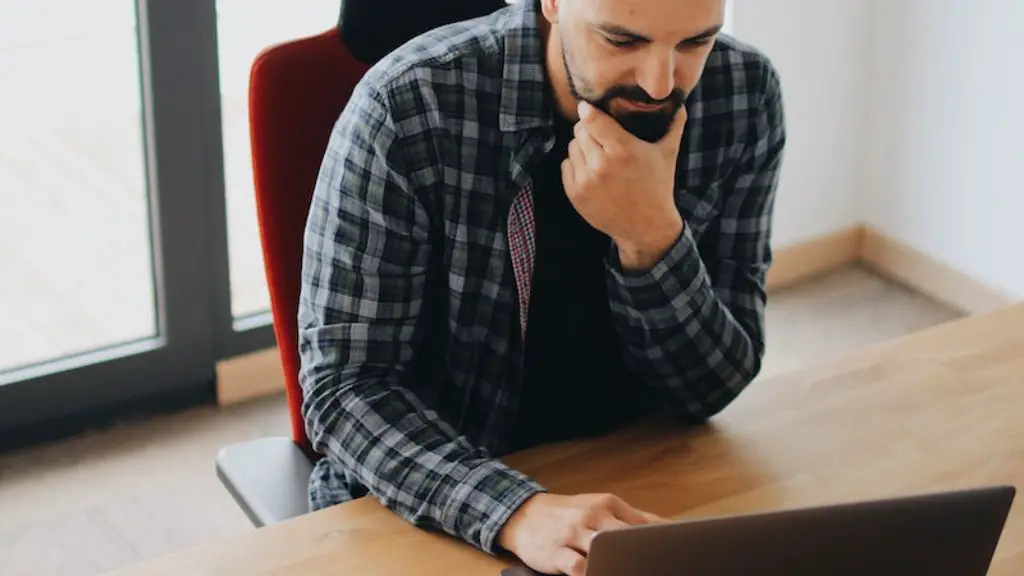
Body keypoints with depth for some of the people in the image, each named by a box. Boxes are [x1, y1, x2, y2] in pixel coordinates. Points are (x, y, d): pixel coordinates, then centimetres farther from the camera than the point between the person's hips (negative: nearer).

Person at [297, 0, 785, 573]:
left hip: (639, 483, 3)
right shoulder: (410, 106, -19)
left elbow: (713, 387, -6)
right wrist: (517, 511, -34)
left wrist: (652, 235, -24)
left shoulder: (745, 96, -9)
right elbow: (346, 386, -19)